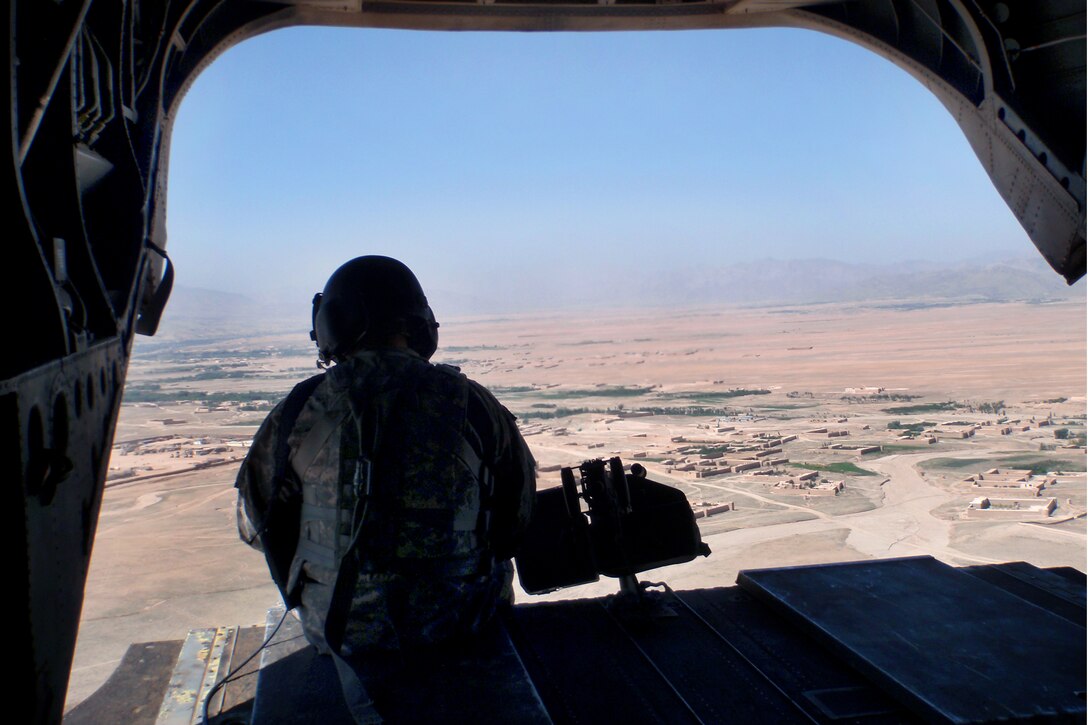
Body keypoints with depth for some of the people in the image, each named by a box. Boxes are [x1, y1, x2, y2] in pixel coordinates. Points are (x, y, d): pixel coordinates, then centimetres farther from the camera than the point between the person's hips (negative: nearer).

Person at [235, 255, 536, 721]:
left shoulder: (304, 407, -11)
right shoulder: (473, 404, -9)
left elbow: (257, 524, 1)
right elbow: (519, 516, 1)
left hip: (341, 627, 0)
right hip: (462, 619, 0)